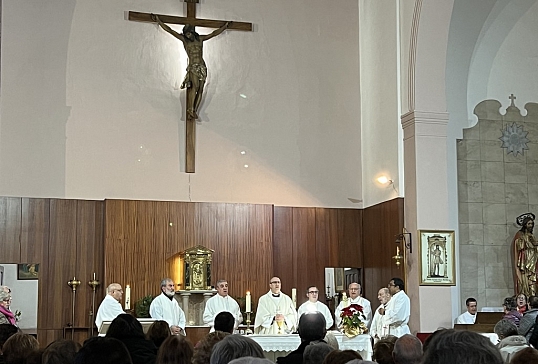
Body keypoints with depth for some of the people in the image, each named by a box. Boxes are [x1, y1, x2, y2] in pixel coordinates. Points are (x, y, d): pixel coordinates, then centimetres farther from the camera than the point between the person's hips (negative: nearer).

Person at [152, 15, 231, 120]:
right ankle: (190, 109, -25)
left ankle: (195, 111, -8)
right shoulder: (184, 39, 6)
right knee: (195, 86, -23)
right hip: (192, 66, -3)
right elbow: (170, 30, 4)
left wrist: (225, 26, 27)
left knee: (200, 89, -6)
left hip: (202, 67, 3)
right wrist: (158, 21, 1)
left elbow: (214, 33, 22)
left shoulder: (200, 39, 13)